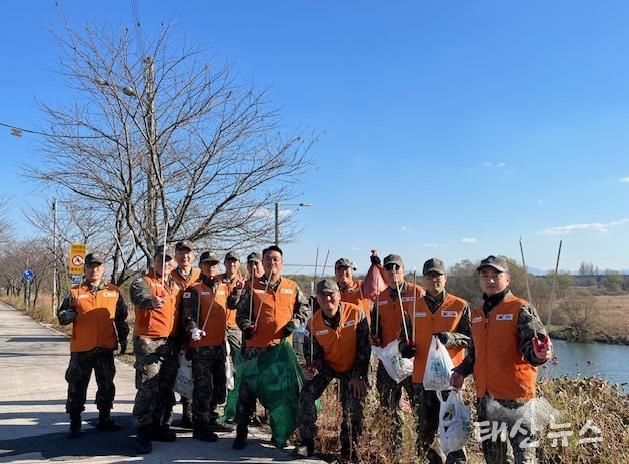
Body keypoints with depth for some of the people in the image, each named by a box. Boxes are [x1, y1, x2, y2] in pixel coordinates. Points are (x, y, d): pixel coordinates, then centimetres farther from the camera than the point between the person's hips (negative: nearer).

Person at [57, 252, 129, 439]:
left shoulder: (114, 292, 4)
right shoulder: (74, 292, 1)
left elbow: (121, 317, 11)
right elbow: (61, 316, 3)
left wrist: (123, 339, 10)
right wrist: (68, 315, -19)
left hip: (106, 348, 2)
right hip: (81, 348, -1)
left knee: (106, 385, 12)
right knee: (77, 387, 5)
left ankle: (104, 419, 27)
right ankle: (75, 423, 18)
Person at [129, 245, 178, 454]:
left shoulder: (172, 285, 14)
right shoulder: (142, 282, -9)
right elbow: (140, 296, -34)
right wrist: (151, 301, -56)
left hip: (167, 342, 7)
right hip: (148, 342, -7)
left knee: (165, 388, 13)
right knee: (148, 388, -11)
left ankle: (157, 425, 26)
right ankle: (143, 433, -3)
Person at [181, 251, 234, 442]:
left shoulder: (224, 287, 11)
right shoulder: (194, 289, -7)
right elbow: (187, 314, -16)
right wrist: (192, 329, -30)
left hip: (219, 345, 7)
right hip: (201, 346, -7)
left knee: (218, 385, 16)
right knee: (203, 387, -3)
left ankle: (211, 420, 31)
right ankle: (200, 427, 8)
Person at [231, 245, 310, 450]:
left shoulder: (292, 287, 7)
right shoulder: (252, 286, 3)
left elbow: (304, 307, 12)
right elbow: (241, 311, 5)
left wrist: (294, 323, -4)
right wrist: (246, 326, -13)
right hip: (256, 345, -1)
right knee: (247, 388, 2)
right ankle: (241, 431, 14)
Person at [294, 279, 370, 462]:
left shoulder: (356, 313, -20)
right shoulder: (313, 323, -14)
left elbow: (364, 347, -13)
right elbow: (313, 354, -4)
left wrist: (358, 375, -13)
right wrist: (311, 369, -26)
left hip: (353, 368, -1)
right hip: (327, 365, 2)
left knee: (353, 409, -3)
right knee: (306, 395, -14)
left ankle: (348, 448, 21)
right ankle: (307, 443, 1)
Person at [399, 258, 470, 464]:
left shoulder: (460, 306, 0)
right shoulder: (414, 307, 9)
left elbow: (470, 338, -2)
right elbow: (404, 335, 17)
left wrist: (450, 338, -20)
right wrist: (405, 346, -5)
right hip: (421, 377, 4)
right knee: (424, 431, 14)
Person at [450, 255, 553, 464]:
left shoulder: (521, 309, -8)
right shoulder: (477, 314, 12)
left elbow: (532, 346, -17)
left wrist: (538, 354, -38)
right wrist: (461, 371, 11)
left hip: (515, 398, -6)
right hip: (485, 397, 7)